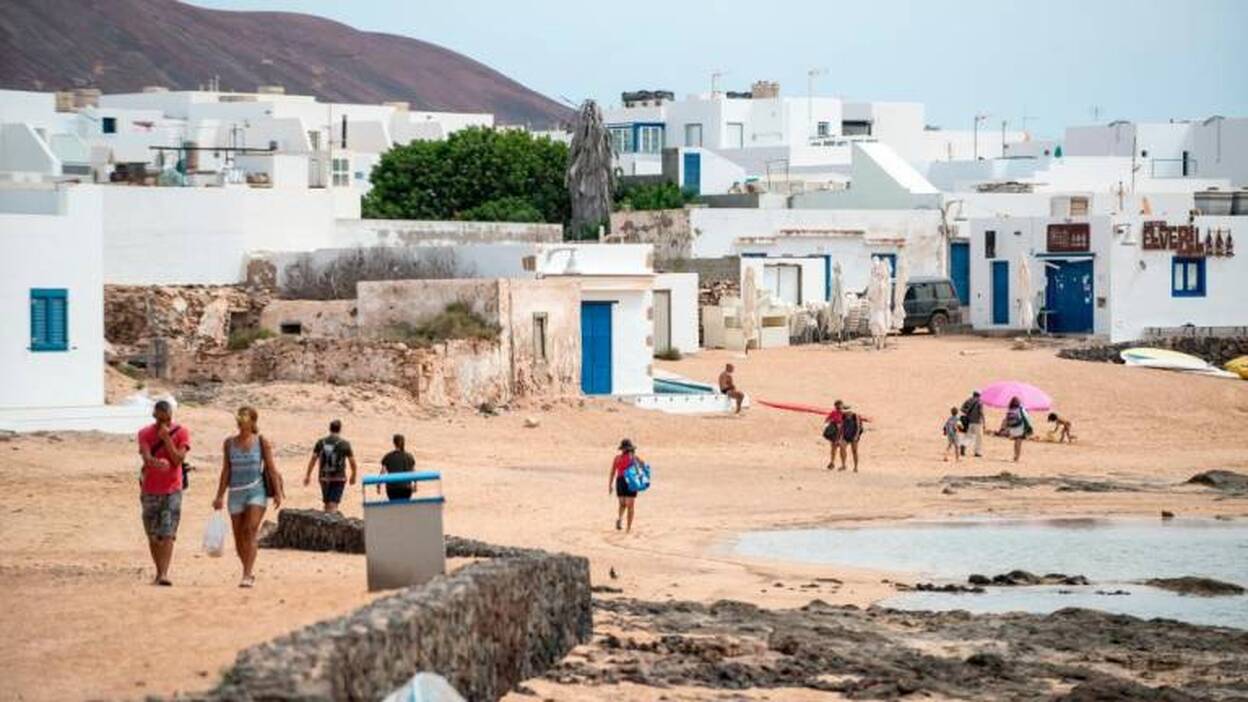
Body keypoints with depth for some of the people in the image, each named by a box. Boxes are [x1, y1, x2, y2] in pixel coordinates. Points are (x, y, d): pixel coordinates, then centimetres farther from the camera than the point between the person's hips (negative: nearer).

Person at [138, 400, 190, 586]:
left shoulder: (181, 433, -1)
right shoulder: (145, 434, 1)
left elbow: (179, 459, -11)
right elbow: (146, 458, -15)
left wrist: (166, 438, -18)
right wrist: (157, 463, -37)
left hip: (172, 490, -2)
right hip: (150, 491, 2)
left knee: (168, 534, -13)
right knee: (153, 536, 7)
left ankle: (164, 574, -19)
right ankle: (159, 573, 19)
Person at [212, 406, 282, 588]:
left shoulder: (261, 442, -1)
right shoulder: (229, 443, 6)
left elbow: (271, 469, 0)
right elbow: (226, 471, 9)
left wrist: (278, 493, -5)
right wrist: (220, 496, 5)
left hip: (256, 491, -3)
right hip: (236, 492, 3)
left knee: (251, 531, -17)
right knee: (239, 536, 6)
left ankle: (247, 576, -21)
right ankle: (249, 571, 25)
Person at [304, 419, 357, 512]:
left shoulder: (321, 442, 2)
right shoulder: (345, 444, -6)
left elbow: (313, 459, 0)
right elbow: (352, 461, -2)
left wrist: (308, 475, 7)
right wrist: (353, 476, 14)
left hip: (324, 478, 3)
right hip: (339, 478, -3)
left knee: (327, 504, 18)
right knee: (333, 505, -9)